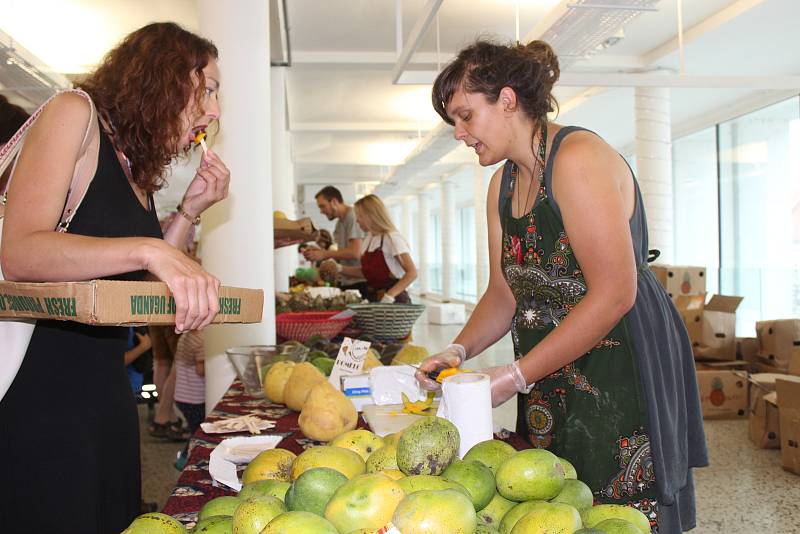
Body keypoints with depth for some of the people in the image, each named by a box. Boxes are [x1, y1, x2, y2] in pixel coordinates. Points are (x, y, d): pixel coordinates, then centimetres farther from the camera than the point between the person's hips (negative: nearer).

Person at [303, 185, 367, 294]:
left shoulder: (353, 217, -10)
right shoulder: (339, 223, 18)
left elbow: (355, 253, -18)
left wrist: (324, 254, -11)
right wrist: (318, 252, 4)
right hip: (347, 283, 8)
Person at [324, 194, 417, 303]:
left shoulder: (392, 238, -12)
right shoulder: (367, 240, 10)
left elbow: (412, 273, -17)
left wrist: (389, 296, -24)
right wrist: (339, 268, 8)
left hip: (394, 302, -7)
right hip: (373, 300, 7)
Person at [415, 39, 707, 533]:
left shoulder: (578, 158, -16)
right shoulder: (504, 184, 12)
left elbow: (614, 293, -23)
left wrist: (518, 374, -21)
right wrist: (460, 349, -4)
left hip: (624, 371, -8)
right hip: (553, 385, 8)